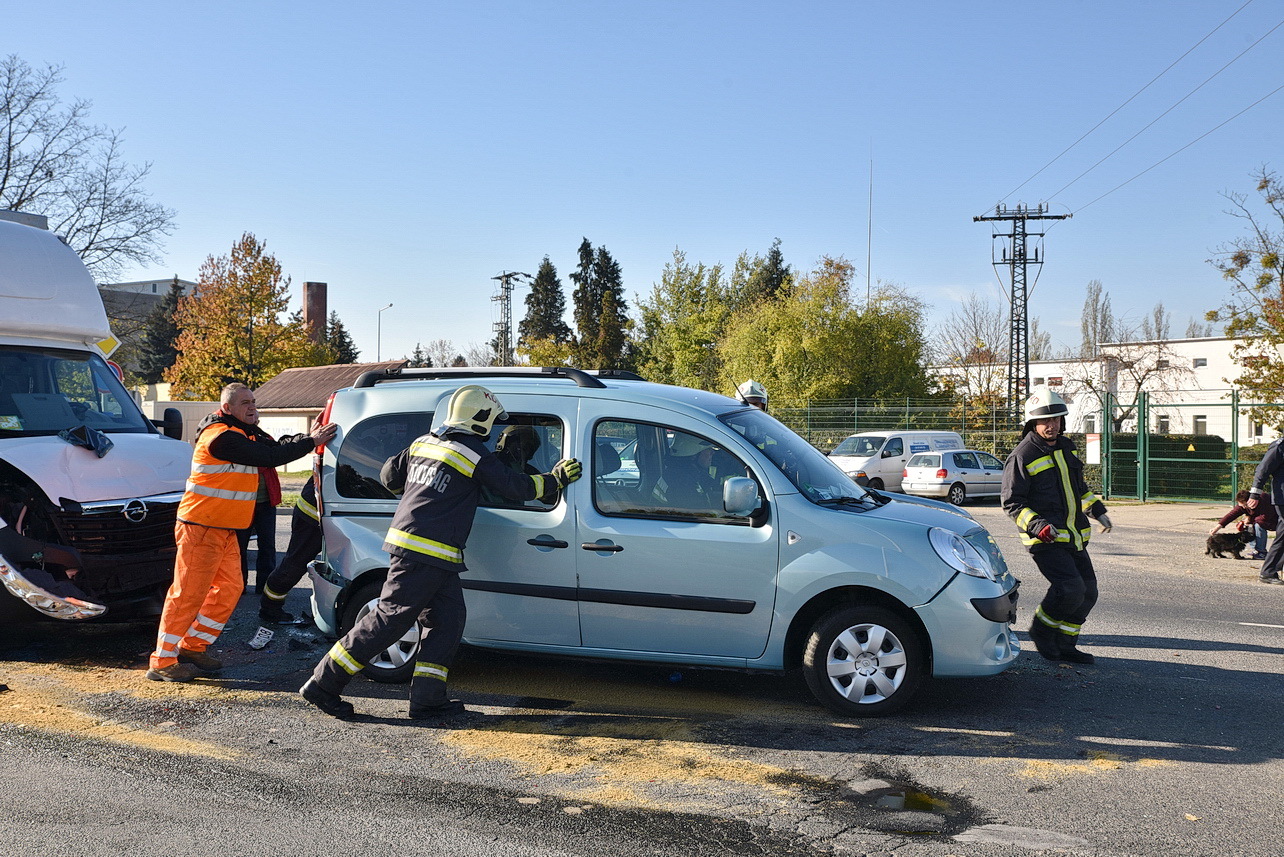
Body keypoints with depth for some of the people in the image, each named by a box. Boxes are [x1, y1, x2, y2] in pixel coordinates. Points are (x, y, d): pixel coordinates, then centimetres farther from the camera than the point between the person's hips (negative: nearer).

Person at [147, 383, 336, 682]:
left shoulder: (241, 436, 17)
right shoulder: (221, 437, -17)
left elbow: (272, 449, 12)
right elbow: (269, 457, -21)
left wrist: (307, 437, 1)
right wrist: (310, 442, -14)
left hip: (224, 529, 10)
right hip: (202, 527, -10)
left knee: (229, 588, 10)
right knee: (188, 594, -6)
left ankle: (192, 647, 20)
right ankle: (162, 662, 2)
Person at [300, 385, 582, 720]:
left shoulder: (424, 443, 13)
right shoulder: (476, 455, -8)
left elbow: (389, 475, 20)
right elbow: (516, 486, -4)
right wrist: (555, 478, 9)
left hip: (406, 541, 9)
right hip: (428, 552, -9)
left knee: (447, 620, 11)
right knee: (389, 620, -4)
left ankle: (427, 698, 9)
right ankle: (323, 684, 0)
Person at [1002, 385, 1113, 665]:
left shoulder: (1066, 447, 14)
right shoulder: (1022, 456, -11)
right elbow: (1012, 503, -11)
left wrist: (1097, 510, 19)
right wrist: (1037, 525, -24)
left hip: (1074, 537, 8)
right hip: (1045, 540, -8)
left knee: (1087, 592, 7)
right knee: (1070, 588, -21)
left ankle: (1065, 645, 22)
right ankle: (1041, 630, 4)